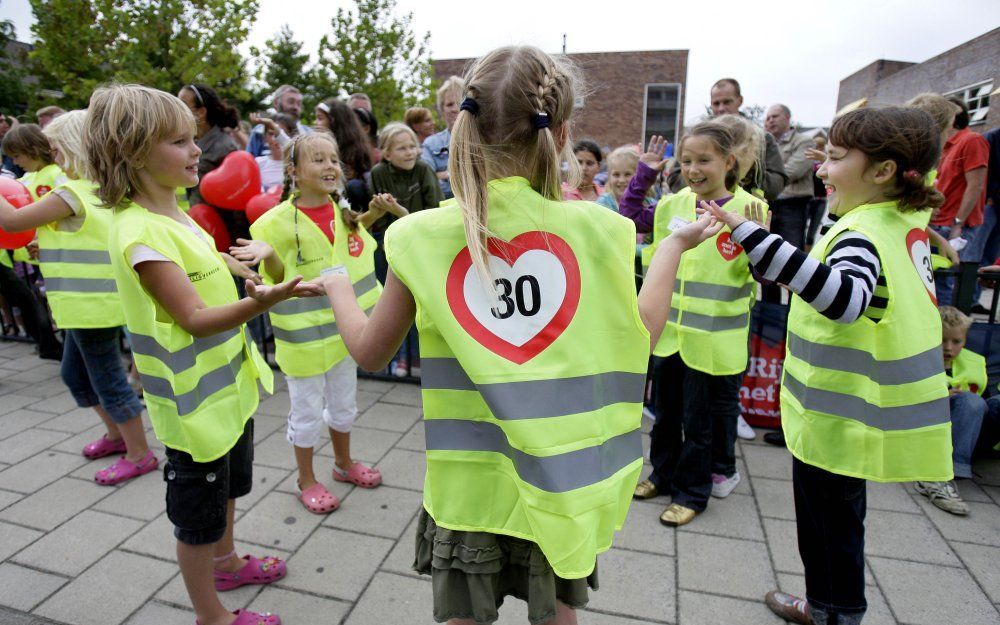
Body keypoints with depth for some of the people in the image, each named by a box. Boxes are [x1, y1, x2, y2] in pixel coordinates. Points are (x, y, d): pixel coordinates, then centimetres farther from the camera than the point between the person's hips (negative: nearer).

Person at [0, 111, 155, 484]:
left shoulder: (73, 193, -17)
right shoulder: (99, 190, 12)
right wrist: (45, 246, 9)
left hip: (92, 303, -10)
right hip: (89, 302, 10)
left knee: (108, 379, 0)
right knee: (75, 373, 22)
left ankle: (140, 454, 11)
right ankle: (116, 434, 34)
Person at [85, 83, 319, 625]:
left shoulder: (174, 214, 5)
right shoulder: (139, 232, -24)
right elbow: (193, 318, -29)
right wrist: (262, 301, -42)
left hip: (228, 383, 9)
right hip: (195, 399, -9)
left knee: (227, 486, 27)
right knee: (198, 515, 11)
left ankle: (225, 562, 51)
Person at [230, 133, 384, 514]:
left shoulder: (344, 211, -1)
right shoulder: (279, 221, -15)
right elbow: (278, 281, -10)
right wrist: (268, 255, -28)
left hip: (344, 328, 5)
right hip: (304, 335, -5)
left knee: (344, 405, 21)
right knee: (308, 413, 10)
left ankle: (344, 463, 45)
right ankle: (306, 480, 33)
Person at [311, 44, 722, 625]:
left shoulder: (426, 235, -14)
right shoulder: (596, 228, -12)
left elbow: (370, 352, -2)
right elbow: (639, 335, 2)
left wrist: (338, 287, 17)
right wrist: (675, 246, 14)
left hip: (467, 482, -1)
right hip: (563, 477, 2)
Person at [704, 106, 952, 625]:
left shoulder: (863, 234, -25)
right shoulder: (905, 219, 4)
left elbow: (845, 297, -47)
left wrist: (751, 235, -52)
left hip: (835, 419, -10)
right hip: (854, 408, 10)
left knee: (828, 520, 10)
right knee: (836, 514, 24)